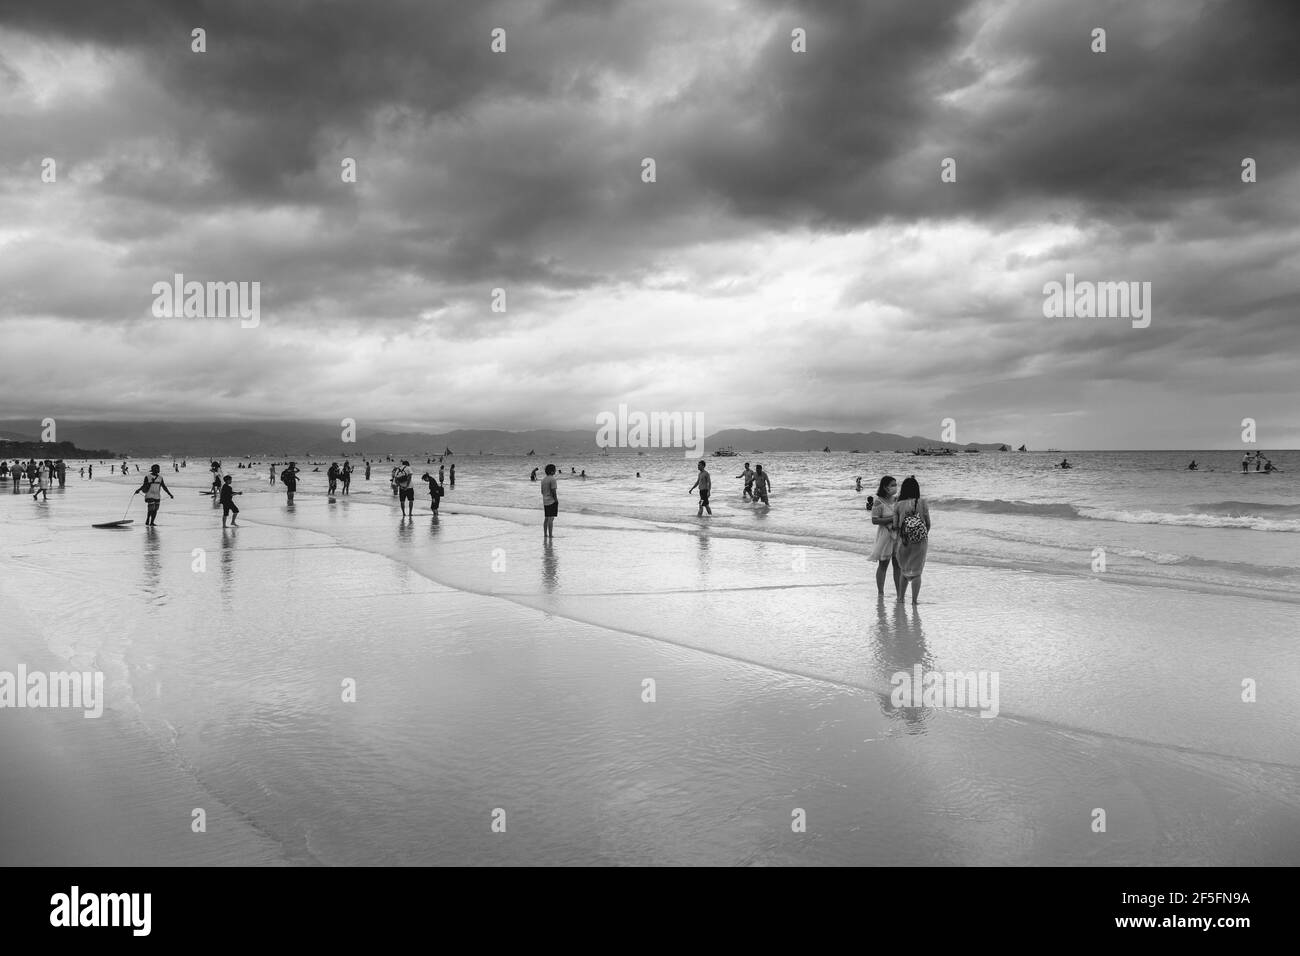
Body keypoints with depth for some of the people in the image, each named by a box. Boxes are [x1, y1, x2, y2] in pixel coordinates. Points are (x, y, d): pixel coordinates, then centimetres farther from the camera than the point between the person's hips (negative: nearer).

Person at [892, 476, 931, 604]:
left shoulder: (898, 505, -2)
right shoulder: (922, 502, -3)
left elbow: (895, 526, -1)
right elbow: (928, 523, 1)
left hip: (904, 541, 1)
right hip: (920, 541, -1)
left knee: (904, 570, 19)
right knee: (916, 572, 9)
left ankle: (900, 598, 20)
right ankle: (914, 601, 8)